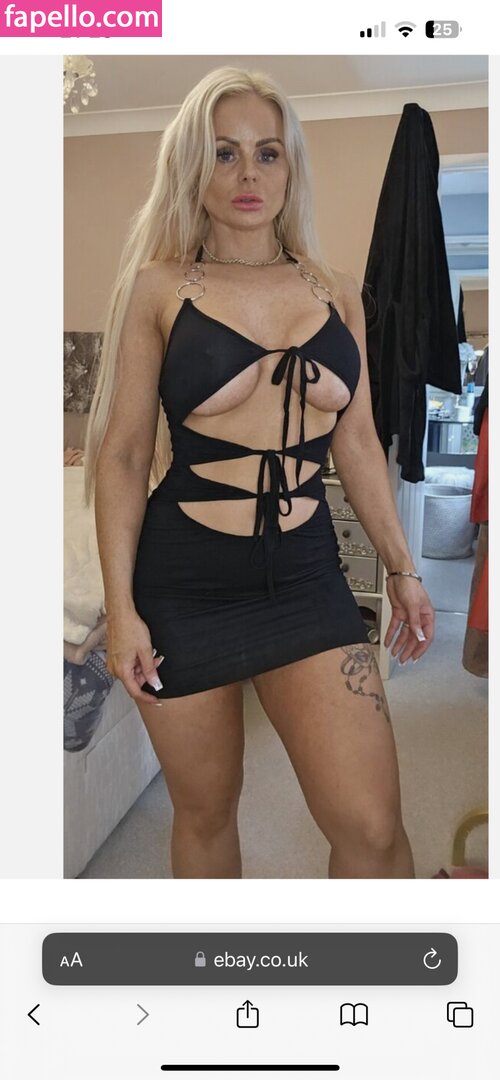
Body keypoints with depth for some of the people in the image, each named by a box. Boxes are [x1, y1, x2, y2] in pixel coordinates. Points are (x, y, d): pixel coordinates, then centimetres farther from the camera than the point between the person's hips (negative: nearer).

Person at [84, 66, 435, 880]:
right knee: (205, 812, 13)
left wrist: (401, 567, 13)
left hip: (305, 576, 2)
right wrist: (119, 608, -7)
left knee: (373, 827, -5)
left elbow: (357, 443, 13)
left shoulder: (338, 293, 8)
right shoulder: (159, 286, -1)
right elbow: (123, 453, -2)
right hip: (182, 583, -2)